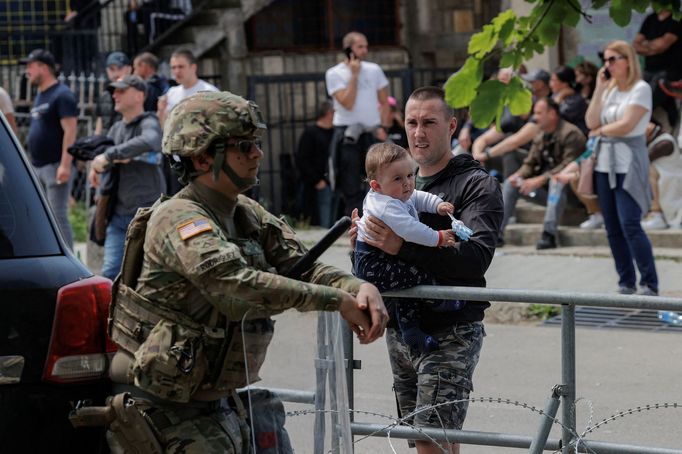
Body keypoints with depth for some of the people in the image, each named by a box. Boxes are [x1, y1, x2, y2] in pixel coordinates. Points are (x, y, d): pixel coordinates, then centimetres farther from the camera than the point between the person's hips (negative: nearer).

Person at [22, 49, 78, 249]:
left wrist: (65, 164, -23)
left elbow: (70, 131, -17)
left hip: (55, 166, -9)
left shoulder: (62, 95, -10)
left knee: (58, 216, -10)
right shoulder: (40, 96, 19)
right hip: (38, 166, 9)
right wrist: (32, 164, 19)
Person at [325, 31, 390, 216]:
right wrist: (354, 75, -13)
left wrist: (382, 127, 0)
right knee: (351, 187, -1)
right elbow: (347, 103, -13)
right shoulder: (334, 74, -3)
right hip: (347, 135, -3)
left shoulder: (374, 70, 8)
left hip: (372, 132, 3)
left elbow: (384, 102, 13)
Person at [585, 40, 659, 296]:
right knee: (613, 228, 6)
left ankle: (650, 284, -9)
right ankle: (626, 283, 13)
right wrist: (599, 89, 1)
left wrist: (600, 131, 0)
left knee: (630, 225, -14)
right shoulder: (609, 88, 15)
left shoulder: (640, 89, -5)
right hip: (605, 163, 7)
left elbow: (626, 125, -15)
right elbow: (591, 122, 5)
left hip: (628, 165, -7)